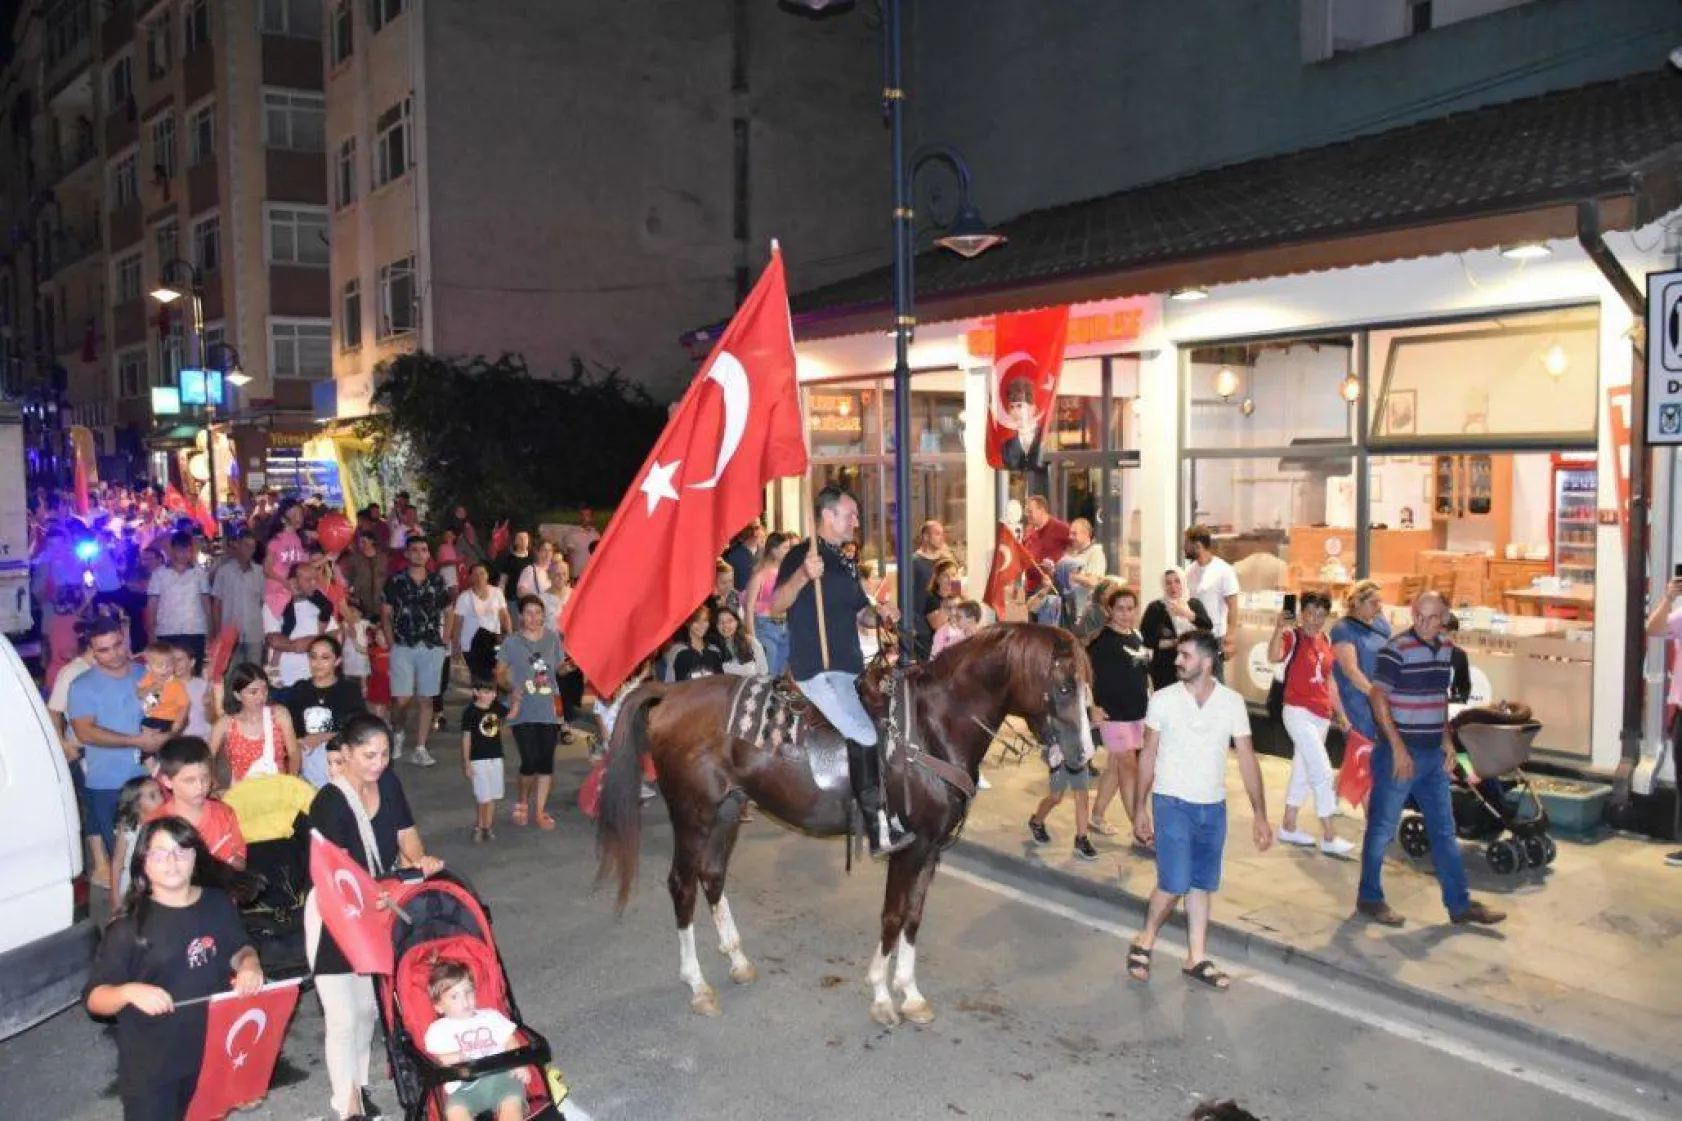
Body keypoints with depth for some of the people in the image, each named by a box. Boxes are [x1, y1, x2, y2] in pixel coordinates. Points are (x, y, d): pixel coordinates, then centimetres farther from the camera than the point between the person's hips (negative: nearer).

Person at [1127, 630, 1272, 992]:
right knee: (1175, 884, -8)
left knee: (1202, 884, 12)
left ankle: (1197, 959, 24)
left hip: (1213, 807, 3)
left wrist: (1260, 815, -5)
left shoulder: (1232, 702, -6)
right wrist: (1140, 807, -2)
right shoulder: (1163, 699, -9)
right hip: (1172, 803, -3)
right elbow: (1148, 755, -2)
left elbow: (1247, 759, -3)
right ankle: (1144, 942, 15)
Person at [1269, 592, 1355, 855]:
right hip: (1299, 713, -8)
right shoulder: (1292, 637, -13)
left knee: (1303, 773, 16)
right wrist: (1280, 628, -49)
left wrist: (1340, 713, 20)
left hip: (1322, 715, 8)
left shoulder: (1325, 640, 9)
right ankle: (1329, 838, -1)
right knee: (1323, 774, -8)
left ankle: (1288, 828, 27)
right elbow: (1273, 657, -35)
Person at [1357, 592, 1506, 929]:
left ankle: (1460, 904, 21)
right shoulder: (1396, 649, -15)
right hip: (1400, 752, -7)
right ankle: (1369, 899, 15)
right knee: (1382, 827, 3)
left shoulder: (1445, 649, 8)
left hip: (1433, 754, 7)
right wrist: (1398, 747, -18)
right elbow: (1378, 698, -16)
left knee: (1444, 830, 12)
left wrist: (1447, 739, 11)